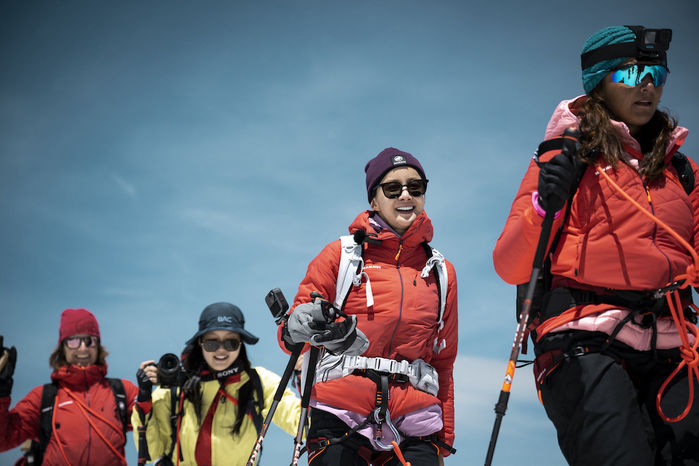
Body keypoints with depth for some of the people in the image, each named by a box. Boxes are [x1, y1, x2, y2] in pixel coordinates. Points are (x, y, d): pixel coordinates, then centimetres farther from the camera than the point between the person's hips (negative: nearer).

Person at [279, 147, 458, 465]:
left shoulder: (441, 272, 17)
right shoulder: (341, 255, 8)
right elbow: (291, 329, 4)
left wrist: (443, 440, 19)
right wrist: (299, 326, -20)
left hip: (413, 428, 2)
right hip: (340, 419, -2)